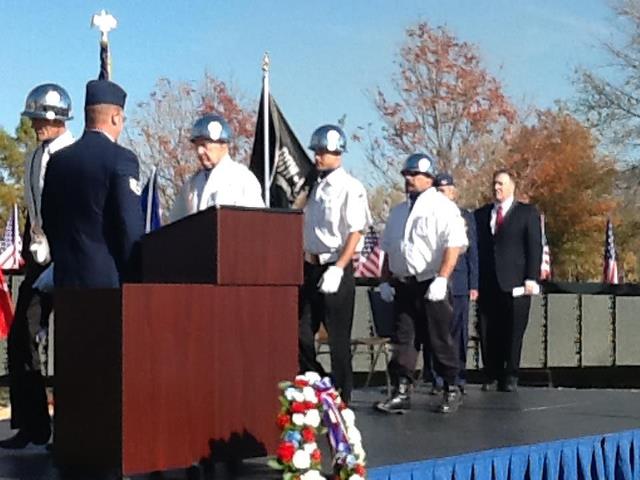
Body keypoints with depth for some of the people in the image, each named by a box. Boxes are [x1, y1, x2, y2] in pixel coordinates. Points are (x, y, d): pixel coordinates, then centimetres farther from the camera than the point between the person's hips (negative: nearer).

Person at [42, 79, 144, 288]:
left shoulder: (57, 160, 8)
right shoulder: (121, 159, -11)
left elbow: (48, 220, 13)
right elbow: (132, 226, -14)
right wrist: (135, 278, -6)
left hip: (66, 278, 6)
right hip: (108, 277, -6)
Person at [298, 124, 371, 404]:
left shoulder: (350, 188, -8)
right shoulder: (313, 186, 13)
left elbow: (356, 232, -13)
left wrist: (337, 269, -20)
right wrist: (304, 260, 10)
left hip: (336, 268, -7)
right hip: (310, 266, 7)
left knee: (338, 337, 0)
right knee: (302, 332, 6)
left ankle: (342, 397, 8)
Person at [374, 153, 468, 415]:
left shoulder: (442, 207, -5)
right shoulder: (398, 211, 18)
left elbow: (454, 246, -14)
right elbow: (388, 250, 22)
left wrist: (441, 279, -23)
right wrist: (386, 281, 12)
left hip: (431, 285, -6)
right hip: (402, 285, 6)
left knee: (439, 340, 0)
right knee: (402, 339, 3)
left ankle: (451, 391, 12)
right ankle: (401, 393, 4)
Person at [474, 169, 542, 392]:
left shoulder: (527, 213, 7)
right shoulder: (481, 214, 16)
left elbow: (535, 247, 1)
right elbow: (476, 247, 14)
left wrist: (531, 279, -9)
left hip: (514, 283, -3)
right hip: (487, 284, 3)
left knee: (513, 332, -2)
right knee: (488, 333, 2)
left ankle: (510, 377, 7)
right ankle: (491, 376, 11)